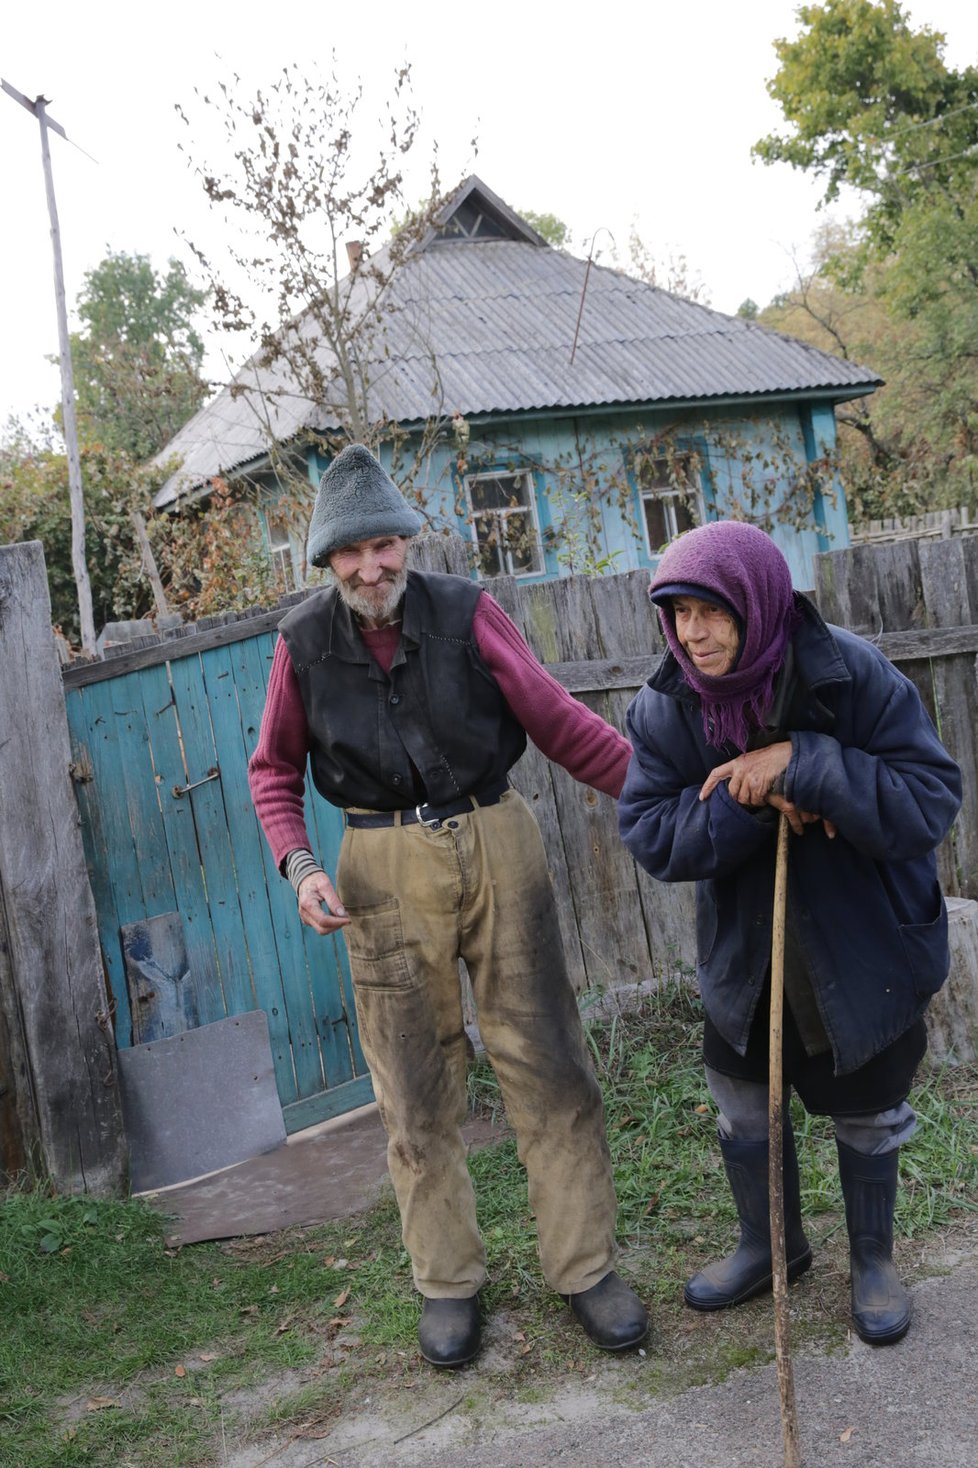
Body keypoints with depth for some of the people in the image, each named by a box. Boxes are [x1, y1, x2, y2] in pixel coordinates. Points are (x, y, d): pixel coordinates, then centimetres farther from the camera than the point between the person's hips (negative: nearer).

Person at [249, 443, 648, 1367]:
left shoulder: (464, 611, -4)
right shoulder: (304, 644, -2)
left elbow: (559, 723, 0)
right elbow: (274, 770, 10)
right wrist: (298, 864, -7)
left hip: (495, 843, 0)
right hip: (385, 867, 0)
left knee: (546, 1064, 4)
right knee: (417, 1089, 8)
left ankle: (584, 1266, 18)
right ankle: (447, 1282, 23)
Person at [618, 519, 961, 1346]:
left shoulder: (853, 675, -24)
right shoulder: (666, 709, -13)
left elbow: (931, 801, -27)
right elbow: (649, 835, -15)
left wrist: (802, 765, -37)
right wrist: (747, 805, -31)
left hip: (867, 950, -3)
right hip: (745, 952, 4)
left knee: (865, 1114, 15)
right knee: (742, 1106, 18)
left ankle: (874, 1259, 42)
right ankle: (771, 1246, 45)